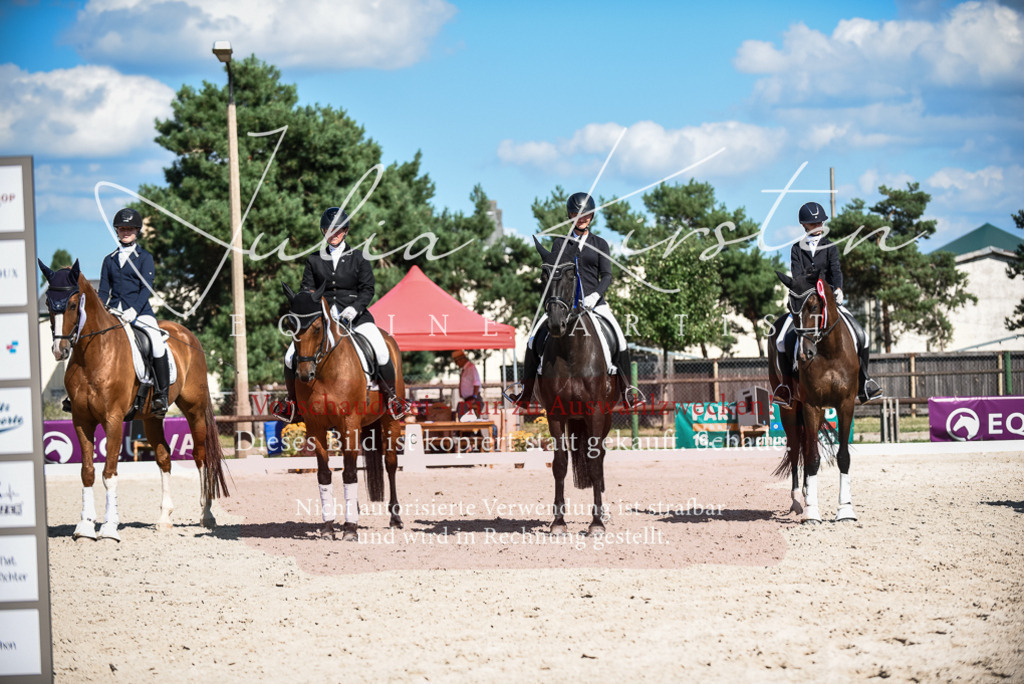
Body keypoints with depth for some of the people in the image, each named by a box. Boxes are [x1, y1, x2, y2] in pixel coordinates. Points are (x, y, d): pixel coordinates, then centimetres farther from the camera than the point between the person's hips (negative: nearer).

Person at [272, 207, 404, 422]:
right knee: (291, 357, -14)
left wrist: (354, 308, -15)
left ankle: (391, 398, -2)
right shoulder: (314, 260, 11)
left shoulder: (358, 258, 6)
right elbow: (307, 289, 10)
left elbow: (368, 290, 3)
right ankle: (292, 402, 8)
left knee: (381, 352, -25)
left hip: (355, 315, -2)